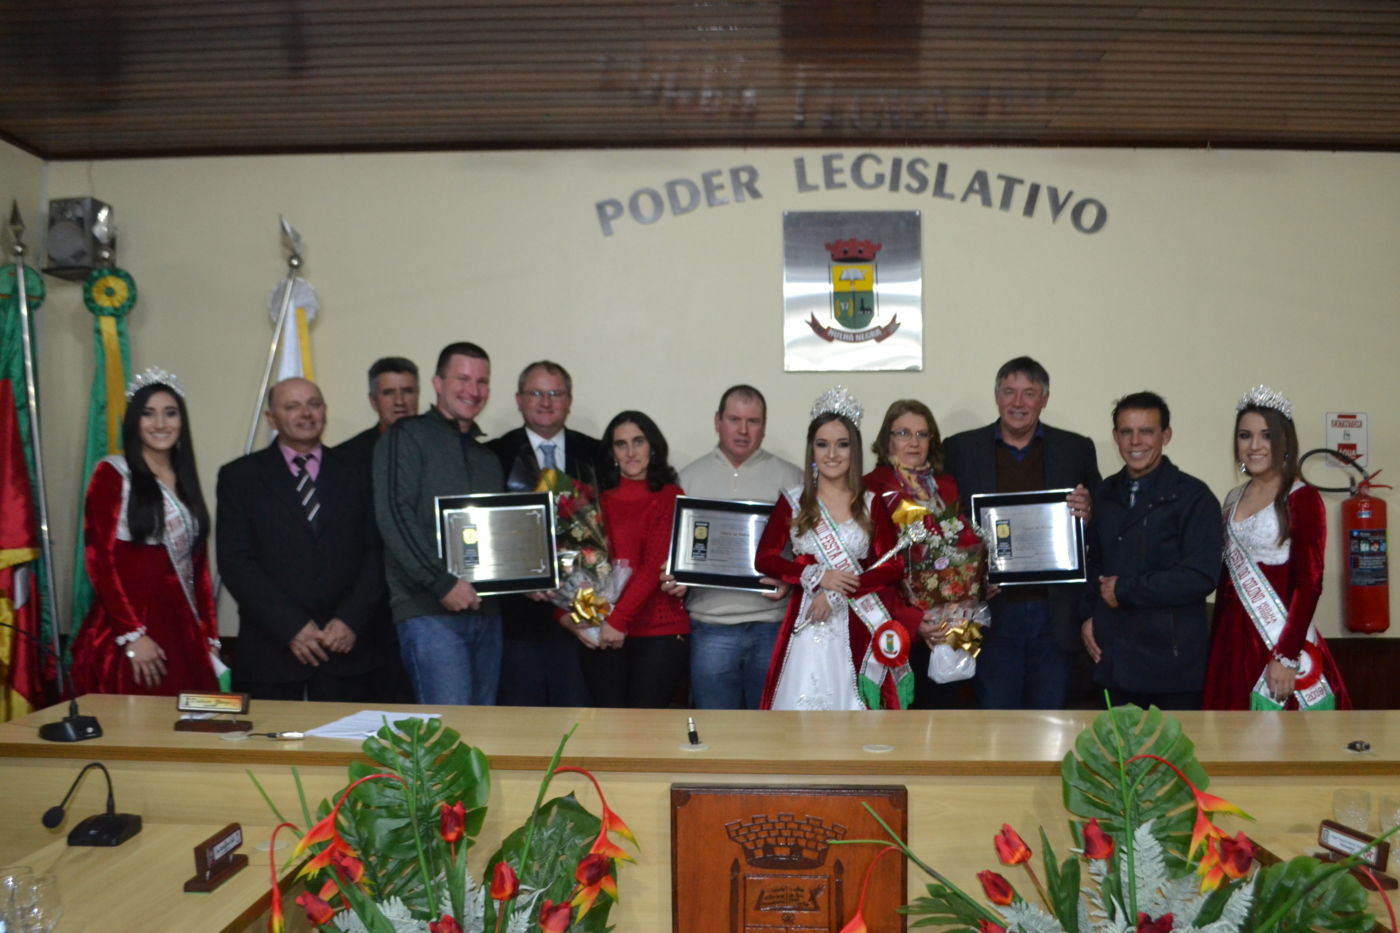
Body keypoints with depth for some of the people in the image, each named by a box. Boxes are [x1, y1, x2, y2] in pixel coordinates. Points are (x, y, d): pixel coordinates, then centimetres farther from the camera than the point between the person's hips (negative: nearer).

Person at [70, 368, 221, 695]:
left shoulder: (184, 482, 16)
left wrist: (209, 636, 10)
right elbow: (99, 560, -9)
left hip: (183, 631, 5)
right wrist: (132, 635, -15)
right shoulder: (112, 474, -1)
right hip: (128, 634, -5)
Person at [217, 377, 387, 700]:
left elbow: (376, 552, 5)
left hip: (348, 645, 1)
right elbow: (235, 562, -2)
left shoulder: (356, 472, 11)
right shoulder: (240, 476, 6)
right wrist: (291, 626, -10)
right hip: (271, 650, -1)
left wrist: (351, 620, -8)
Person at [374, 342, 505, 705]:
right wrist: (443, 583, -16)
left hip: (485, 611, 7)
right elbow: (394, 517, -11)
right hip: (429, 611, -7)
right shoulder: (407, 436, 0)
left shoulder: (487, 457, 22)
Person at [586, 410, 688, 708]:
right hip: (602, 633, 3)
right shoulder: (599, 500, 12)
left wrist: (619, 619, -14)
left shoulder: (671, 497, 3)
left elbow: (656, 564, -7)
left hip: (660, 630, -2)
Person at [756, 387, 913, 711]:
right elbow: (764, 559, 1)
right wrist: (817, 577, -12)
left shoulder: (872, 505, 7)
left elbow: (893, 567, -1)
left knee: (852, 704, 0)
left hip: (857, 628, 1)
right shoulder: (793, 501, 6)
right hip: (807, 626, 0)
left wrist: (838, 595, -12)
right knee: (804, 701, -5)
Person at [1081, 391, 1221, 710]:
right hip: (1115, 659, 5)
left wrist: (1125, 591, -12)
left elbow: (1200, 577, -17)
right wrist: (1088, 615, 4)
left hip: (1172, 662, -5)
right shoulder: (1105, 494, 10)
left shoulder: (1194, 497, -8)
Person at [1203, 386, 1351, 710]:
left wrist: (1287, 656, -17)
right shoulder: (1234, 499, 10)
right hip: (1234, 638, 6)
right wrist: (1217, 643, 12)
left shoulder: (1302, 499, -8)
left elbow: (1309, 584, -13)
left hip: (1279, 638, -6)